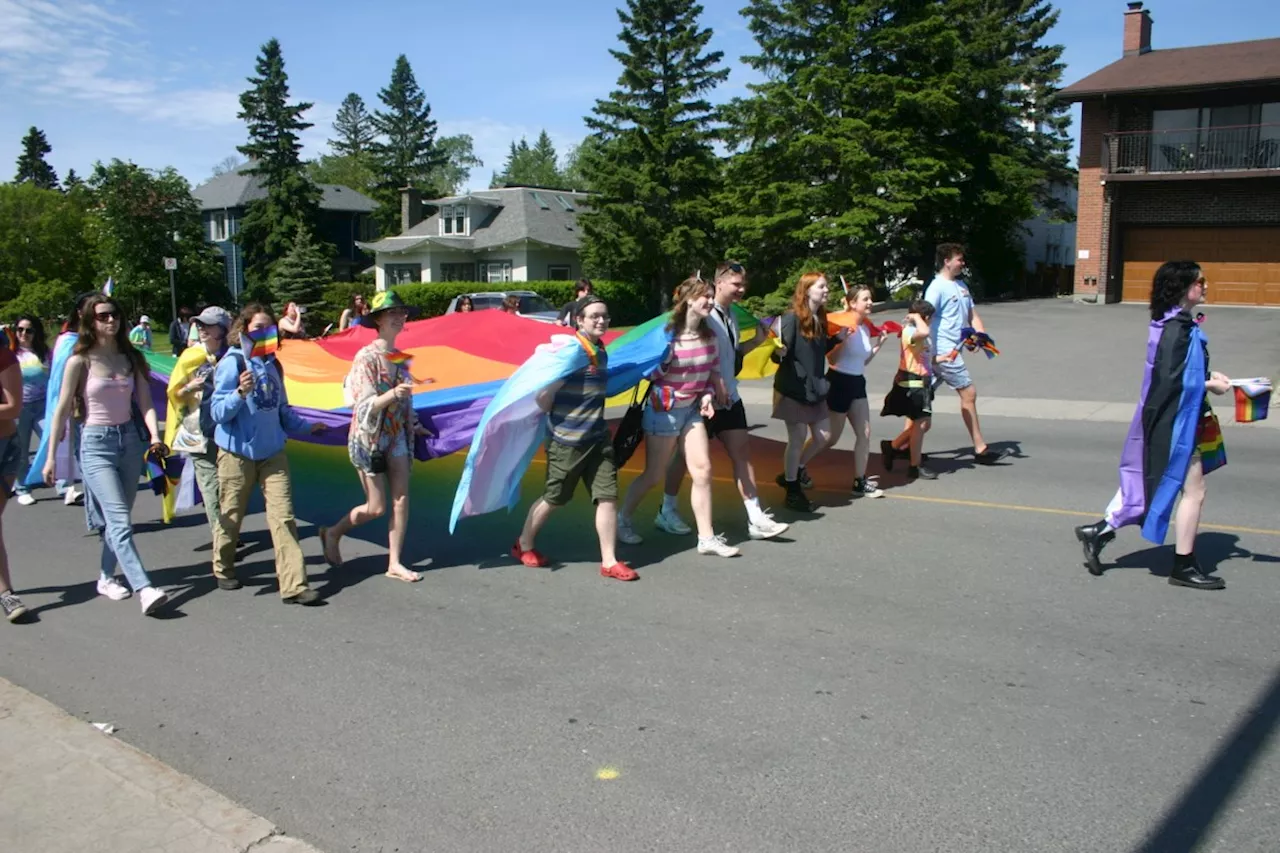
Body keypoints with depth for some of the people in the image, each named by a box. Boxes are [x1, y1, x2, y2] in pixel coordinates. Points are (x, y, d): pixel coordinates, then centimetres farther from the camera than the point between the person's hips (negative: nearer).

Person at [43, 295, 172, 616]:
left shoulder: (131, 358, 7)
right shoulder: (80, 361, -5)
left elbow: (145, 402, 4)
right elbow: (62, 411, -2)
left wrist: (154, 435, -14)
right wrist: (51, 456, -3)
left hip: (130, 440, 5)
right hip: (97, 444, -5)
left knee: (117, 518, 13)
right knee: (120, 520, -13)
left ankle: (107, 577, 29)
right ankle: (145, 589, -22)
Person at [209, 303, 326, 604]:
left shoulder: (272, 365, 10)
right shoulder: (232, 363, -8)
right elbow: (218, 412, -12)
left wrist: (306, 426, 26)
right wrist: (241, 392, -27)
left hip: (272, 452, 5)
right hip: (238, 452, -4)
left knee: (283, 517, -4)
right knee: (230, 517, 10)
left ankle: (294, 585, -5)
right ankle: (223, 570, 34)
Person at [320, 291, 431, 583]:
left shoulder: (401, 357, 5)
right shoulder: (366, 357, -14)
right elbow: (365, 406, -19)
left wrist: (415, 426, 16)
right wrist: (393, 394, -35)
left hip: (397, 435, 6)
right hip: (368, 437, -6)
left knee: (401, 499, 0)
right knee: (376, 507, 0)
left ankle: (394, 563, 8)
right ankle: (332, 534, 25)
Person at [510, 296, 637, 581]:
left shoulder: (602, 352, 8)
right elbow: (543, 397, -16)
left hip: (598, 437, 6)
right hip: (567, 439, -6)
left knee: (608, 496, 0)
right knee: (553, 498, 8)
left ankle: (609, 561, 8)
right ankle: (524, 545, 31)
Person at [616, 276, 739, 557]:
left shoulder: (708, 335, 1)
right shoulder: (668, 335, -18)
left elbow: (713, 371, 10)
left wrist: (708, 395, -4)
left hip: (692, 408, 6)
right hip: (664, 410, -6)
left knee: (702, 470, -1)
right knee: (654, 475, 4)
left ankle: (706, 537, 7)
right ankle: (622, 520, 27)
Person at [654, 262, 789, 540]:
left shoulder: (731, 314, 9)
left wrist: (756, 341, 4)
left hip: (730, 397, 8)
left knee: (742, 452, 5)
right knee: (687, 454, 5)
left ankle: (755, 518, 8)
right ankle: (667, 512, 22)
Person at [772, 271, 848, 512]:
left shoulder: (820, 319, 7)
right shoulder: (791, 318, -16)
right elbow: (780, 355, -18)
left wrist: (837, 338, 6)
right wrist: (779, 352, -39)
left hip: (815, 387, 8)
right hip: (793, 388, -8)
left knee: (823, 437, 11)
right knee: (798, 439, 0)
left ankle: (795, 470, 34)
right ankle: (793, 491, 15)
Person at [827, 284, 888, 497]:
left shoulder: (865, 328, 8)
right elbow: (832, 359, -18)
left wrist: (878, 345, 8)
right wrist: (842, 338, -29)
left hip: (857, 383, 8)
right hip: (839, 382, -8)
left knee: (865, 433, 3)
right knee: (831, 438, 1)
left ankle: (860, 482, 11)